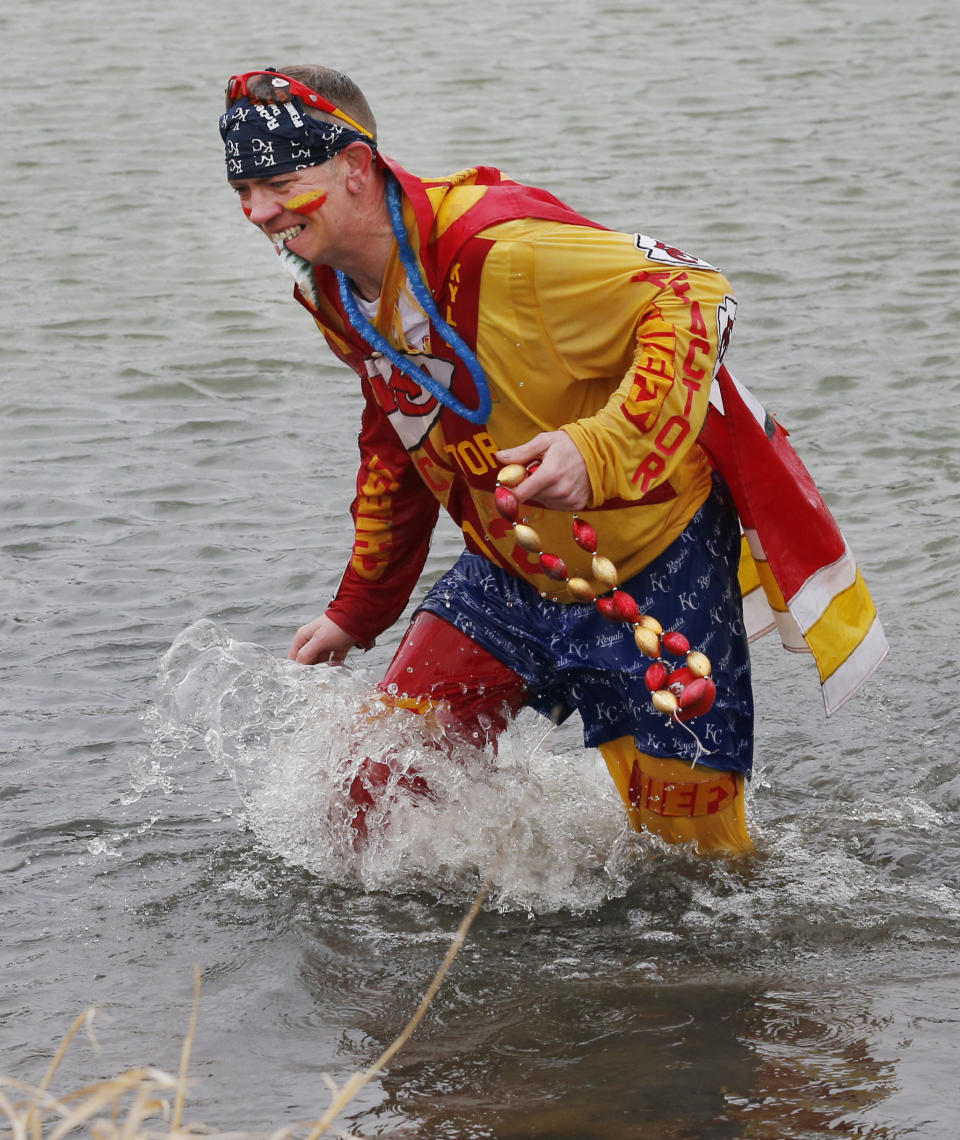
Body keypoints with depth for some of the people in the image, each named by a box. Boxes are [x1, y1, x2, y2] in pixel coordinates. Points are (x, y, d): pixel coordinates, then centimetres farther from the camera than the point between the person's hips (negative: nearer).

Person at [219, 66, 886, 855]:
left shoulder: (496, 246, -30)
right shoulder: (334, 294, -3)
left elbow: (694, 299, -30)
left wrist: (602, 447, -44)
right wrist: (359, 610, 21)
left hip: (657, 570, -7)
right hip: (512, 573, 7)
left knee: (689, 837, 0)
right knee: (383, 784, -4)